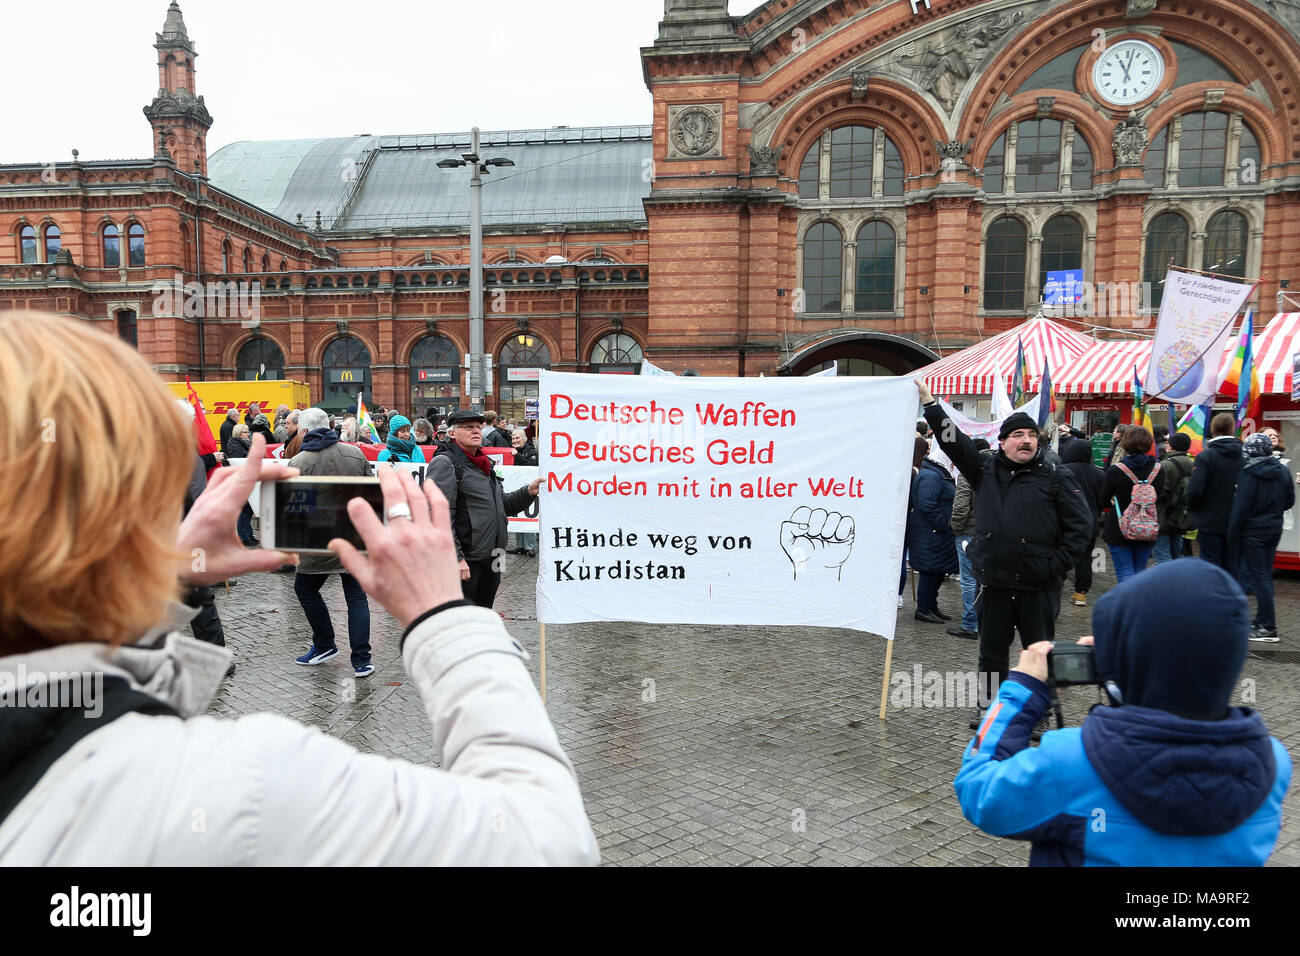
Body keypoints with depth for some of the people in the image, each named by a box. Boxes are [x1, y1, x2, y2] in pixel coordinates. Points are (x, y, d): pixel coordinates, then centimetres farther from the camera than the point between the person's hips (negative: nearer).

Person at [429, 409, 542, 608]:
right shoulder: (444, 463, -9)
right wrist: (456, 558, -22)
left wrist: (528, 492, 8)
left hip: (490, 561, 9)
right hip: (465, 562, -8)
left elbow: (503, 504, 26)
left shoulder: (485, 464, 18)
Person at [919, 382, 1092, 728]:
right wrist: (929, 401, -4)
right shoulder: (985, 471, 7)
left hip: (1039, 586, -2)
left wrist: (1058, 566, -9)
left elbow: (1079, 526, -2)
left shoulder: (1056, 478, 0)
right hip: (994, 582, 3)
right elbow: (952, 440, 2)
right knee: (991, 651, 14)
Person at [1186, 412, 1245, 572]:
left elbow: (1194, 489, -17)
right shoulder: (1244, 457, -3)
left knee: (1212, 566, 5)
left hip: (1210, 522, -3)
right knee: (1232, 567, 11)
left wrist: (1191, 510, 1)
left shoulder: (1205, 456, -14)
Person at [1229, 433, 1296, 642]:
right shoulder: (1283, 471, 5)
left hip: (1253, 531, -7)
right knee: (1266, 575, 15)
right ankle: (1261, 621, 23)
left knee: (1259, 578, -3)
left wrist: (1233, 535, -12)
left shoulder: (1249, 474, -17)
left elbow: (1241, 507, -18)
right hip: (1275, 529, 7)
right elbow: (1289, 501, 11)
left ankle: (1268, 628, -2)